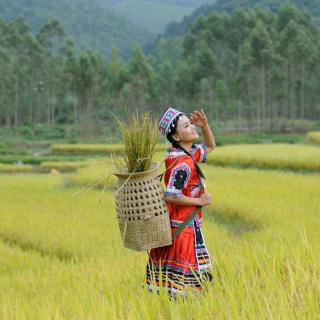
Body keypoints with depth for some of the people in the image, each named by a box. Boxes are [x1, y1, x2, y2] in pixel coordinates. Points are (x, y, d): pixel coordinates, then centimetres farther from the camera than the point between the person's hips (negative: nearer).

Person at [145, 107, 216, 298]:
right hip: (183, 225, -10)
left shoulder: (189, 154, 9)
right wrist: (199, 201, -14)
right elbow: (170, 196, -25)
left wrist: (205, 125, 10)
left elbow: (210, 147, 27)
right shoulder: (183, 164, -20)